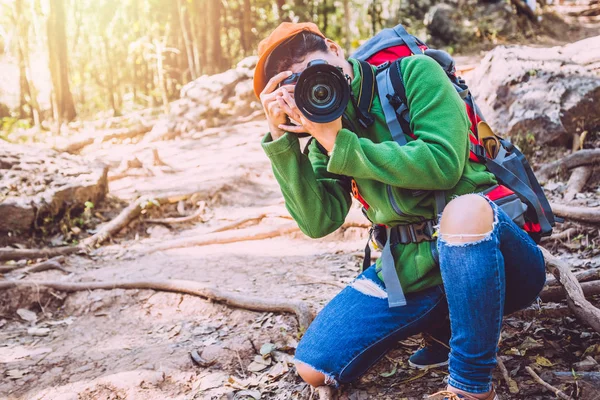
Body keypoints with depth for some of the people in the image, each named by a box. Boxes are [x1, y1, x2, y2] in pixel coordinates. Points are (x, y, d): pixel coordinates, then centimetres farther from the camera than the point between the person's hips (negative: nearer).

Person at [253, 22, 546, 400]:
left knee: (465, 210, -41)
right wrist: (281, 137, -13)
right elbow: (319, 221, -6)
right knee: (314, 368, -3)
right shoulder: (327, 134, 6)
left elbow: (443, 164, -21)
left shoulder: (414, 72, -7)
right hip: (411, 269, 5)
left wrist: (340, 144, -18)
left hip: (488, 239, -5)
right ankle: (444, 322, 14)